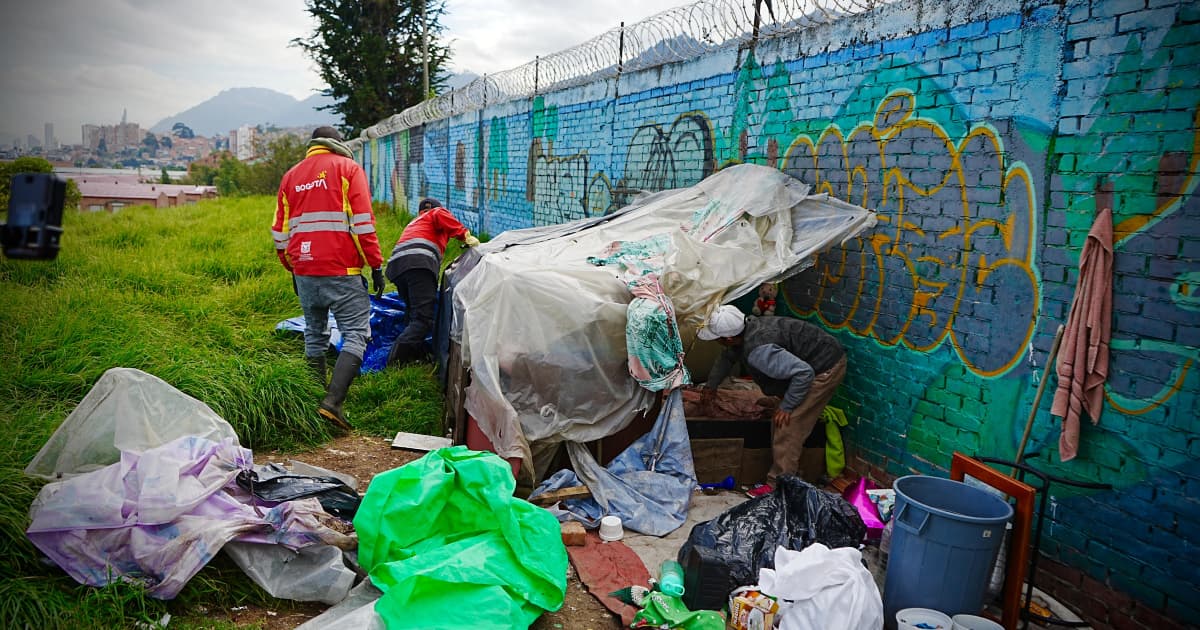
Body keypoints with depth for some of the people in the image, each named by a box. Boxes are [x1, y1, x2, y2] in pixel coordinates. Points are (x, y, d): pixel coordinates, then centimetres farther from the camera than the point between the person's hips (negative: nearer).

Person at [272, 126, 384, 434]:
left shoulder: (291, 176, 18)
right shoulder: (348, 167, 3)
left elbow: (280, 231, 19)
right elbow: (362, 221, -7)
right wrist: (376, 264, -5)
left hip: (305, 272, 6)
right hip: (341, 271, -6)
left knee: (314, 336, 16)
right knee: (356, 334, -5)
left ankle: (315, 399, 19)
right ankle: (332, 402, -18)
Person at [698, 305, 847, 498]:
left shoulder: (758, 351, -33)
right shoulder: (746, 328, -4)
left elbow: (804, 373, -34)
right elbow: (728, 357, 19)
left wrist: (786, 406, -22)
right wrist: (711, 385, 31)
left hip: (825, 369, -10)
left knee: (787, 426, -9)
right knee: (780, 424, 17)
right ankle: (786, 474, 29)